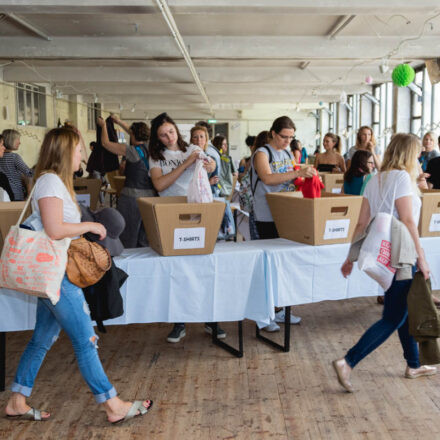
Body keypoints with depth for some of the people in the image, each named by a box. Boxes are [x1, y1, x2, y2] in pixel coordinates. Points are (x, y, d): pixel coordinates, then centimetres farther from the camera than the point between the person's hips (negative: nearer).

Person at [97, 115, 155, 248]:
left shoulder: (133, 151, -12)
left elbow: (106, 143, -1)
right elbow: (137, 134, 25)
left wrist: (103, 125, 16)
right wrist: (119, 122, 36)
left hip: (133, 196, -6)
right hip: (151, 196, 7)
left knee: (127, 240, 2)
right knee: (145, 240, 13)